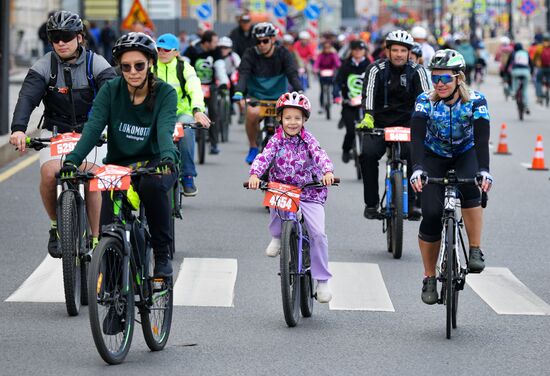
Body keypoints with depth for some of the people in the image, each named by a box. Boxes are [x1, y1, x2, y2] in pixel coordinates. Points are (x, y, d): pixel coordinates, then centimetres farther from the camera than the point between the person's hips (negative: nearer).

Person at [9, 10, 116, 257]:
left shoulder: (96, 64, -6)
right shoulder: (44, 67, -5)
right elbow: (27, 98, -18)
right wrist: (18, 129, -36)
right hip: (55, 131, 1)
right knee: (49, 174, -24)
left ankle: (97, 238, -7)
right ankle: (56, 226, 0)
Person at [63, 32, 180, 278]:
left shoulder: (165, 93, -9)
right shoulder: (111, 90, -5)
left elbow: (165, 129, -25)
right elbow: (93, 127, -16)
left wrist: (168, 157, -47)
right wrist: (72, 159, -32)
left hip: (154, 163, -2)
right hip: (119, 163, 2)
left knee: (152, 184, -37)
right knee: (109, 229, -20)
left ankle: (163, 254, -21)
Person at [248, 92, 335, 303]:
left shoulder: (308, 139, -3)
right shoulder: (276, 140, -1)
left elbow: (320, 155, -19)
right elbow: (264, 157, -15)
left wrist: (327, 172, -39)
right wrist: (254, 174, -35)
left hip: (309, 192, -1)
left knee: (318, 233, -14)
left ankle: (322, 280, -4)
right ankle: (277, 236, -3)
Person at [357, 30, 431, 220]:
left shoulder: (416, 71, -2)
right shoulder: (376, 69, -5)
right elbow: (369, 93, -21)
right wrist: (368, 117, -40)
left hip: (406, 123, 0)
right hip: (379, 123, 0)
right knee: (368, 154, -24)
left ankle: (413, 202, -15)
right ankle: (371, 203, -10)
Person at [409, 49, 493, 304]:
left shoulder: (476, 101, -20)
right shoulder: (425, 101, -20)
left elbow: (482, 138, -30)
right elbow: (417, 137, -31)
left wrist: (484, 171, -45)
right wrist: (417, 169, -47)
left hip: (465, 155, 0)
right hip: (434, 158, 0)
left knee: (471, 189, -33)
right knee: (431, 215, -14)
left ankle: (475, 251, -21)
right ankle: (429, 278, -1)